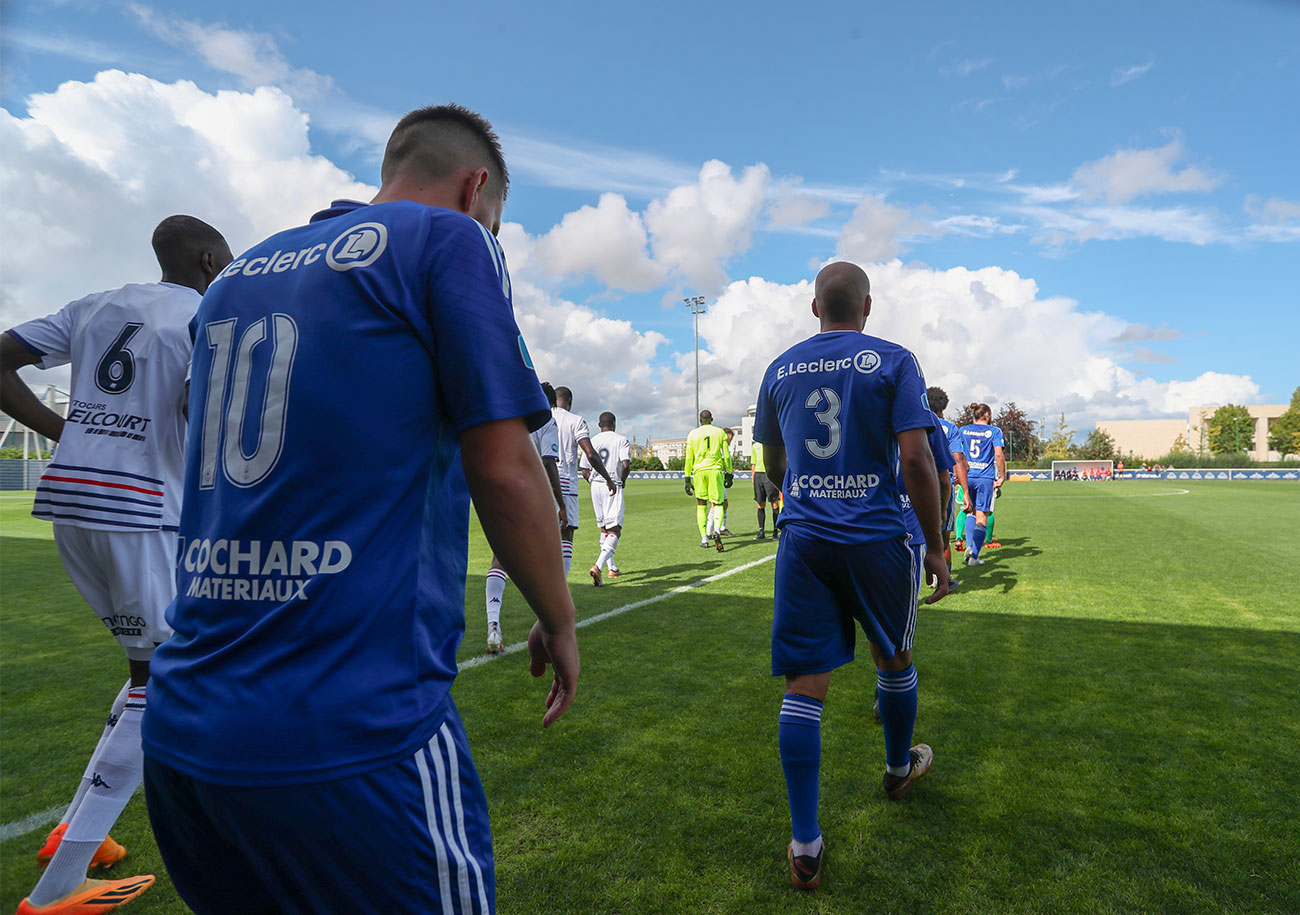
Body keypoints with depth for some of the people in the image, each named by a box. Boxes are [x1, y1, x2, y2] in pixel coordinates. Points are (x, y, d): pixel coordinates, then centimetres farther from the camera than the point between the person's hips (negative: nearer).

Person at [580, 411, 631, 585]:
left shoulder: (592, 441, 9)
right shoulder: (622, 440, -1)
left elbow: (584, 470, 5)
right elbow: (626, 464, -15)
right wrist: (622, 481, 1)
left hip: (596, 486, 5)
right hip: (613, 487, -5)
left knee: (604, 528, 18)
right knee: (615, 530, -7)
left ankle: (612, 567, 26)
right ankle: (598, 566, -27)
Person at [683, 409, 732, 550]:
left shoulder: (692, 434, 8)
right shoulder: (720, 432, 8)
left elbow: (689, 459, 6)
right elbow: (726, 456, 6)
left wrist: (687, 478, 10)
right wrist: (728, 474, 13)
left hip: (699, 471, 1)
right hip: (715, 470, -1)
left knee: (701, 504, 10)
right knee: (718, 504, 2)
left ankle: (704, 539, 9)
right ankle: (716, 530, -25)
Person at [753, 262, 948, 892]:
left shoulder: (780, 369, 8)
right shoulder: (893, 362, -3)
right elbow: (915, 460, -11)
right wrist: (936, 546, -2)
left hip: (803, 538, 2)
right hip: (878, 538, -1)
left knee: (804, 686, 2)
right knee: (894, 658, 23)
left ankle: (805, 846, 6)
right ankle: (899, 768, 47)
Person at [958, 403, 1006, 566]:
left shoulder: (963, 430, 9)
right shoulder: (994, 431, 0)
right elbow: (998, 455, -8)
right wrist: (1002, 477, -1)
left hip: (967, 476, 3)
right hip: (986, 478, -3)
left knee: (970, 512, 19)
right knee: (982, 517, 2)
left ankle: (969, 546, 0)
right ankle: (974, 556, 2)